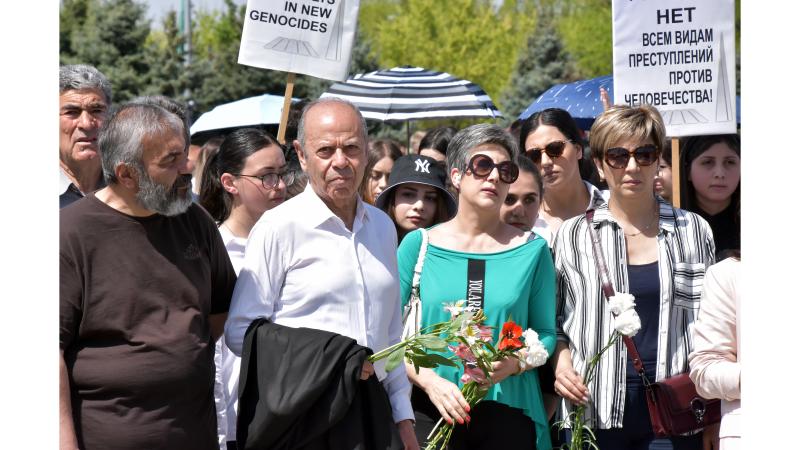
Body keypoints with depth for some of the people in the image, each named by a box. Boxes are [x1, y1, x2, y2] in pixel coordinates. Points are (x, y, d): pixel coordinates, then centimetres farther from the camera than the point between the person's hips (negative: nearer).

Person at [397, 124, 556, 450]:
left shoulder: (532, 249, 3)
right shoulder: (418, 245, 1)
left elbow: (545, 333, 5)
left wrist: (515, 364, -14)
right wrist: (430, 381, -15)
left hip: (509, 411, 0)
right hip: (432, 410, 0)